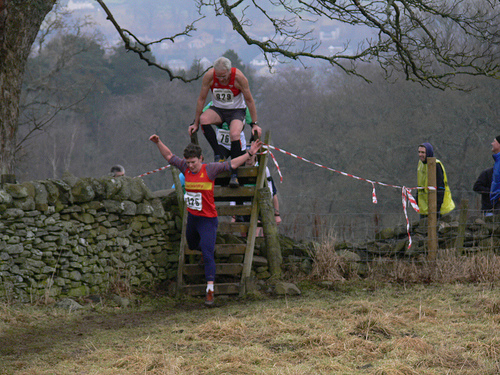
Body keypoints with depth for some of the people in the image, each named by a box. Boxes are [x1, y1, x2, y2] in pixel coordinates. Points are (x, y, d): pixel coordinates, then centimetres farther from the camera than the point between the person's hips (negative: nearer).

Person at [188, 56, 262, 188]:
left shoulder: (238, 77, -22)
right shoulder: (209, 76, -18)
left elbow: (249, 100, -10)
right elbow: (201, 99, -5)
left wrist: (254, 124, -7)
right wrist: (195, 123, -1)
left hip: (237, 110, -3)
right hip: (218, 109, 3)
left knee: (234, 134, -33)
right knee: (204, 119, -32)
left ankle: (234, 174, -24)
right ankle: (218, 155, -19)